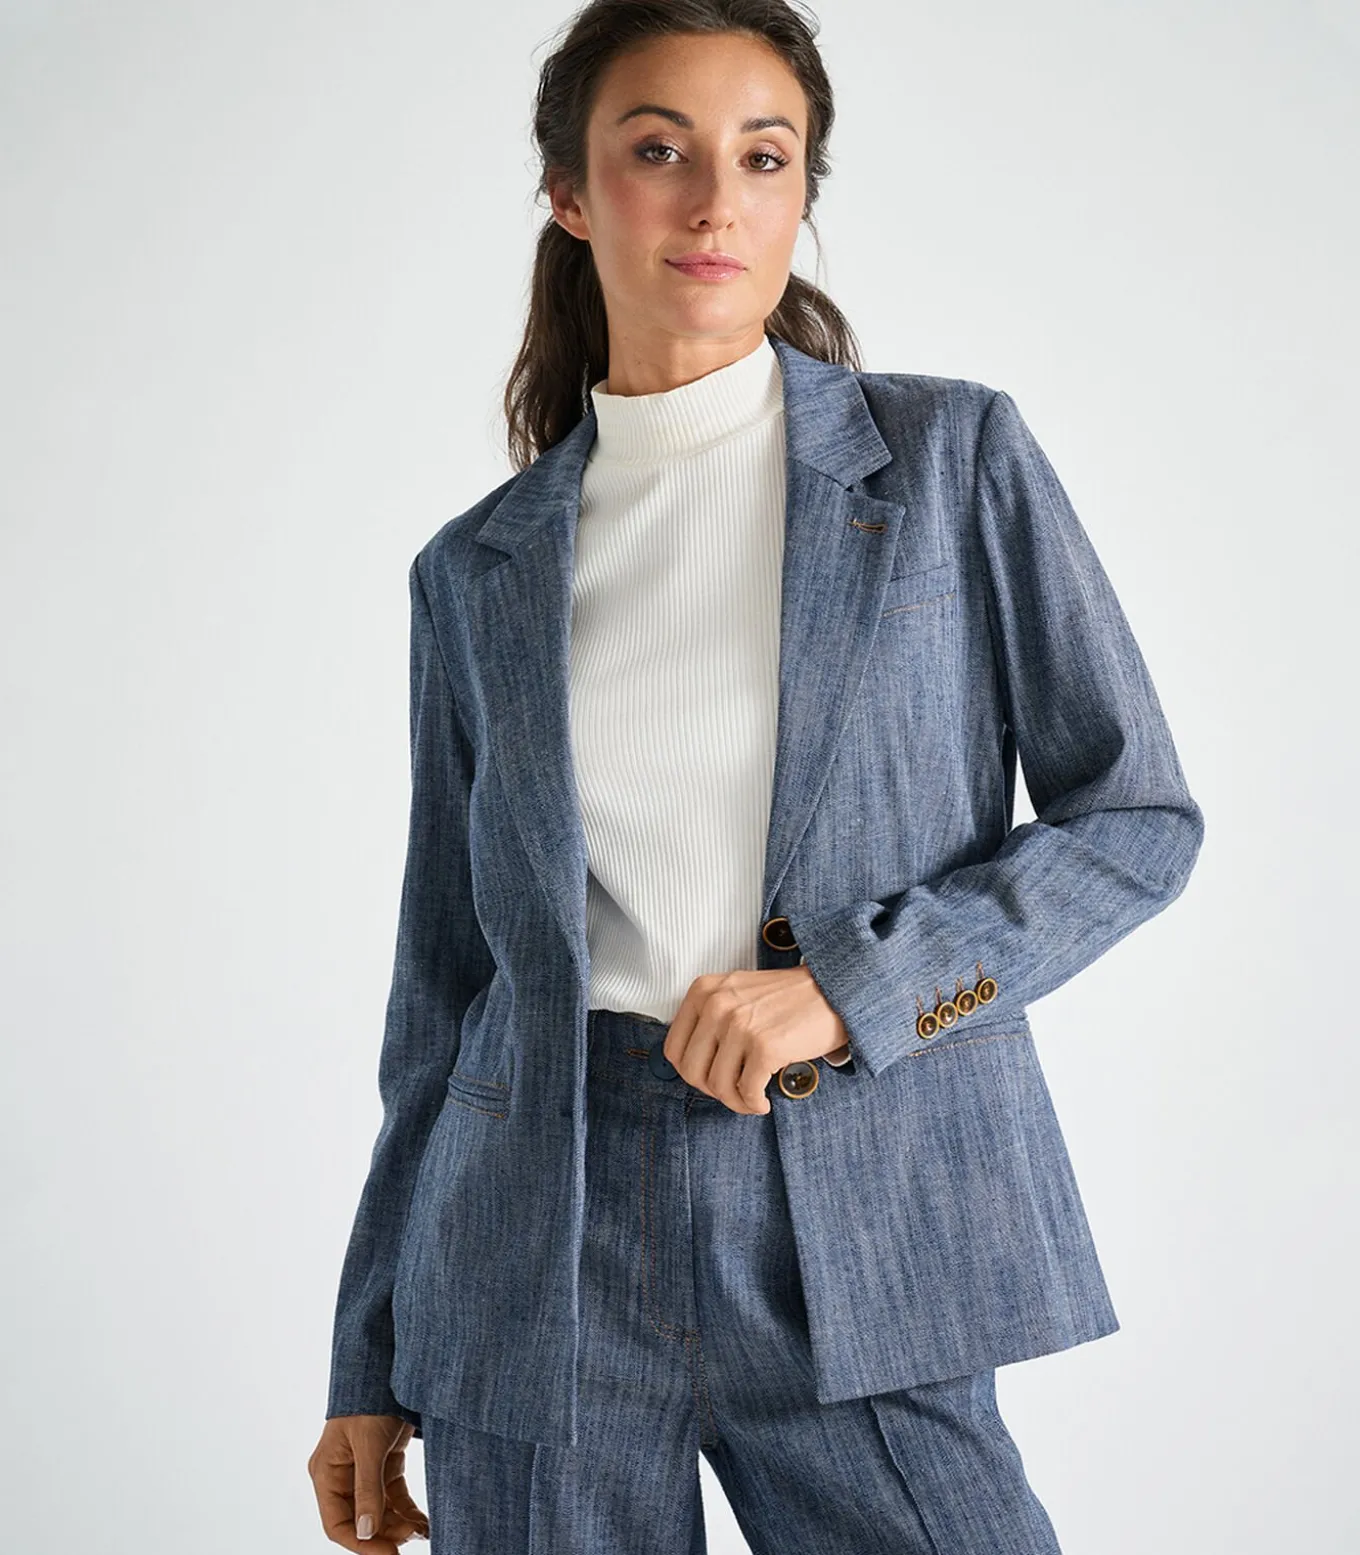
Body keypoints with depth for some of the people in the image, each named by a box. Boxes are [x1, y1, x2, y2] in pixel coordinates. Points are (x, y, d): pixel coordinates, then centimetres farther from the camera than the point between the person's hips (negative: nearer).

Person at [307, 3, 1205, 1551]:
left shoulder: (956, 459, 1)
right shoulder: (478, 571, 6)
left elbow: (1140, 817, 1)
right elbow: (445, 973, 10)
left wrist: (852, 987, -13)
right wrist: (372, 1366, 11)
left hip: (855, 1231, -1)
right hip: (545, 1233, 2)